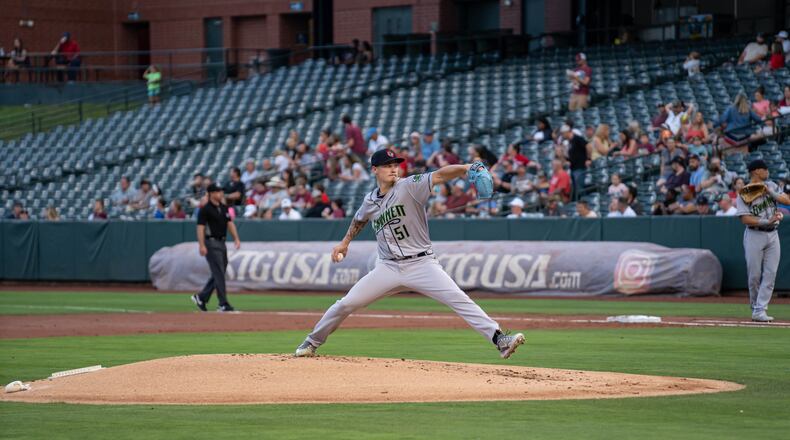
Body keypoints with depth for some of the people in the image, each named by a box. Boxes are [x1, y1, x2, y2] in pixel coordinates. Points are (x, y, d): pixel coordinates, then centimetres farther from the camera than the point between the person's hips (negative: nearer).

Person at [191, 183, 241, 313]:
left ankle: (201, 298, 23)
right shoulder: (205, 210, -11)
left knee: (218, 273, 11)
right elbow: (200, 228, -15)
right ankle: (223, 304, -8)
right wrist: (202, 245, -23)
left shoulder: (224, 208, 13)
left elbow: (230, 223, 15)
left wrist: (236, 238, 3)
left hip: (222, 243, 8)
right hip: (211, 243, -8)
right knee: (219, 274, -9)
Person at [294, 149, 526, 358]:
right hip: (388, 268, 4)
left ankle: (498, 338, -23)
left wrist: (467, 168, -41)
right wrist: (345, 242, 34)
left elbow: (440, 175, -26)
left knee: (459, 300, -20)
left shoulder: (409, 186, -9)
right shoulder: (370, 201, 6)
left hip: (422, 263, -4)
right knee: (345, 304, 2)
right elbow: (360, 219, 30)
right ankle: (312, 342, 21)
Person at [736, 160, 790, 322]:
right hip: (754, 235, -4)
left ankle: (760, 311, -4)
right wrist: (767, 221, -23)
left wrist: (769, 191, -10)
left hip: (772, 235, 4)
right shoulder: (744, 193, -7)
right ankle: (755, 307, 17)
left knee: (770, 274, -4)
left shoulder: (771, 186, 10)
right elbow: (745, 219, -16)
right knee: (754, 275, -1)